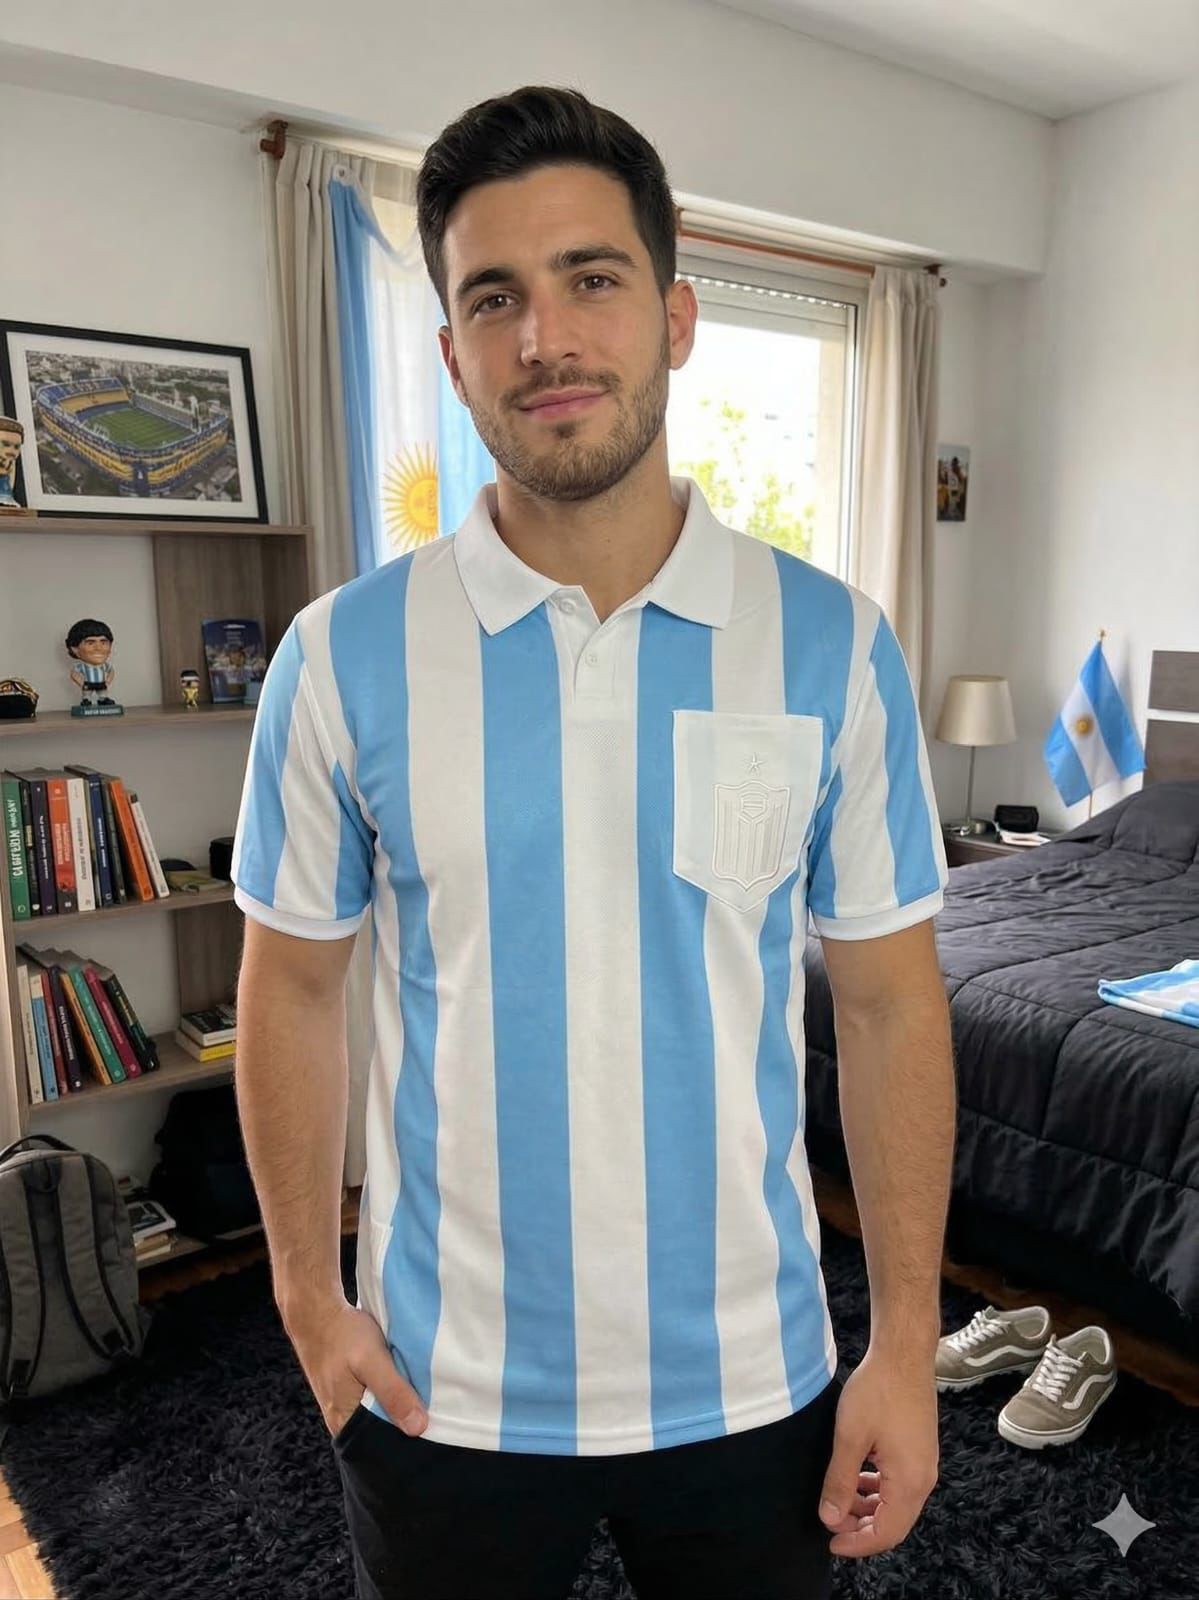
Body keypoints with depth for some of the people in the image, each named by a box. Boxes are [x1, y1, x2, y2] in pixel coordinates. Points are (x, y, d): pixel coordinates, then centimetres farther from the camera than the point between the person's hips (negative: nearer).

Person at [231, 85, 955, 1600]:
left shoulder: (832, 643, -9)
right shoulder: (342, 653, -10)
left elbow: (889, 1003, -5)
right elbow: (292, 986, -1)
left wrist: (907, 1344, -3)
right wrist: (309, 1299, 0)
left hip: (754, 1382, 1)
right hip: (441, 1388, 0)